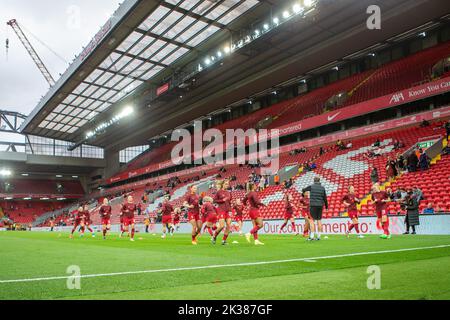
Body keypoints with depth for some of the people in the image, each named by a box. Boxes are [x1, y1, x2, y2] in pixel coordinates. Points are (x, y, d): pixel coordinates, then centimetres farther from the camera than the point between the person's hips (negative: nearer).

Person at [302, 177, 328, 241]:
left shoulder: (311, 186, 1)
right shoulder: (322, 187, 7)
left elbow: (304, 190, 16)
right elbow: (325, 198, 9)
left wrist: (303, 193, 39)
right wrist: (326, 206, 19)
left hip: (313, 205, -3)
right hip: (320, 205, 3)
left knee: (313, 220, -3)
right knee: (319, 220, 8)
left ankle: (312, 236, -8)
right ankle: (318, 236, 10)